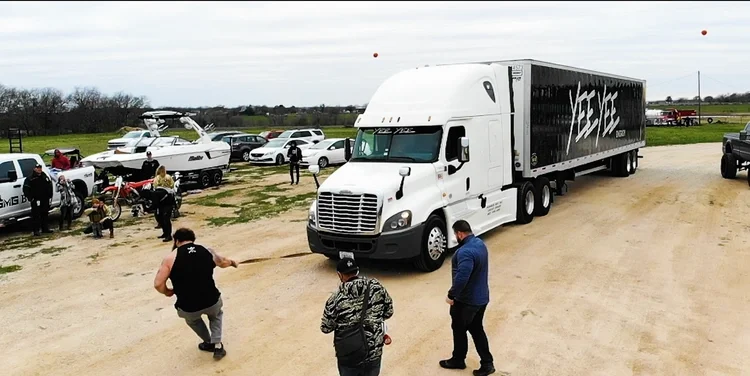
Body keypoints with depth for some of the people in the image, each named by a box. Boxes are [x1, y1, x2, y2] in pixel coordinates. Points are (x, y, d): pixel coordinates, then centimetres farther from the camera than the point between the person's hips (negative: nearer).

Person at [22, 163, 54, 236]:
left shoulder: (45, 176, 13)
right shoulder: (31, 178, -7)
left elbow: (50, 186, 21)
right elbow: (26, 189, -10)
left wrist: (50, 196, 15)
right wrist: (30, 198, -15)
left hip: (45, 200, 6)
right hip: (36, 200, -6)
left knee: (45, 214, 13)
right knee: (36, 216, -7)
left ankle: (45, 228, 22)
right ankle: (36, 231, -4)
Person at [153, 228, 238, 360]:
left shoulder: (171, 257, -3)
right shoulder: (207, 251, 6)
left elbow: (158, 284, -7)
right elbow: (223, 262, 25)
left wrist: (167, 292, 15)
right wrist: (232, 262, 48)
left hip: (188, 309, -1)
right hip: (212, 302, 1)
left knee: (192, 318, 37)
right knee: (216, 314, 37)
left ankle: (209, 343, 47)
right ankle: (217, 345, 25)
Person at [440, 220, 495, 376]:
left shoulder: (465, 252, -30)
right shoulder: (480, 243, 3)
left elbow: (461, 278, -33)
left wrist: (451, 295, -20)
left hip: (467, 300, -9)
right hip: (481, 297, 9)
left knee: (459, 329, 12)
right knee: (477, 329, 19)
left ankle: (458, 360, 30)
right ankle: (487, 363, 21)